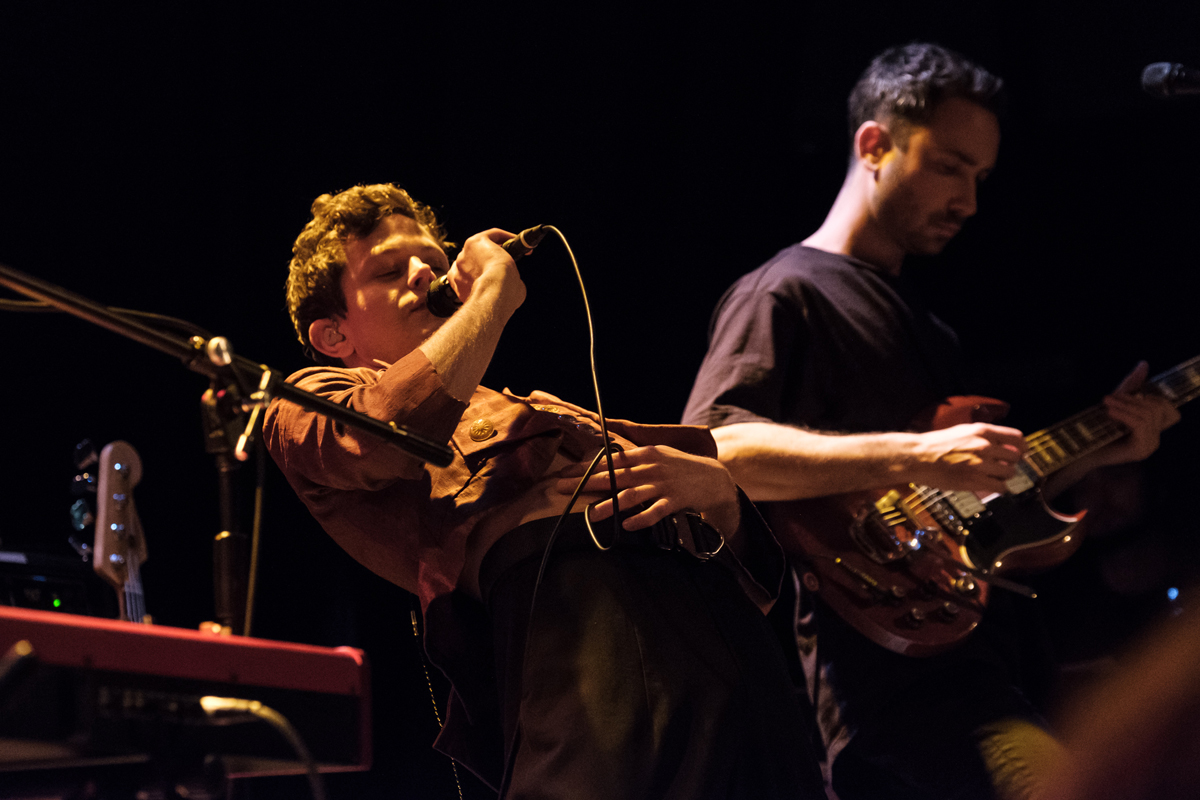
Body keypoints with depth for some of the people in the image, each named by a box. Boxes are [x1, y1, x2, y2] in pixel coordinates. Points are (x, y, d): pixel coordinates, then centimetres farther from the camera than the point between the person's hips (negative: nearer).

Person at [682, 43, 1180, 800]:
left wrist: (1090, 450, 11)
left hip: (976, 663, 9)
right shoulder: (786, 294, -5)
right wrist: (917, 457, -28)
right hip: (888, 672, -9)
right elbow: (712, 448, -22)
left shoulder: (924, 322, 24)